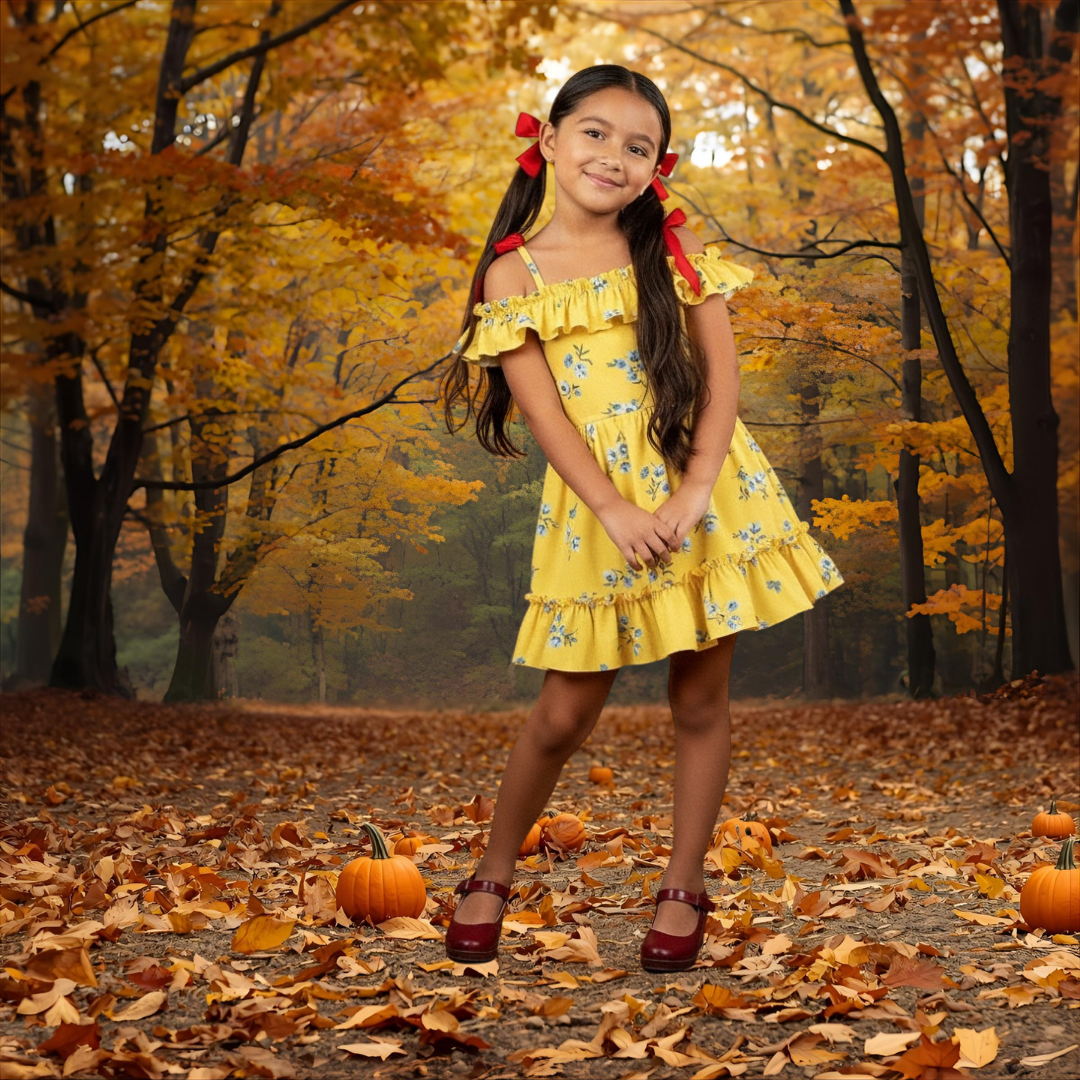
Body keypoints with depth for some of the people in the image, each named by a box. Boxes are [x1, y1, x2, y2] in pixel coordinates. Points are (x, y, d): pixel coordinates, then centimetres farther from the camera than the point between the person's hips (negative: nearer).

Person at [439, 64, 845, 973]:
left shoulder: (674, 249, 4)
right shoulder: (514, 274, 1)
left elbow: (722, 376, -2)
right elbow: (542, 410, -7)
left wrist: (691, 496, -16)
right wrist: (615, 512, -19)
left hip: (702, 495, 1)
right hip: (597, 509, -1)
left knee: (700, 699, 7)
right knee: (565, 713, 3)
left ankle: (685, 890, 22)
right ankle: (492, 879, 24)